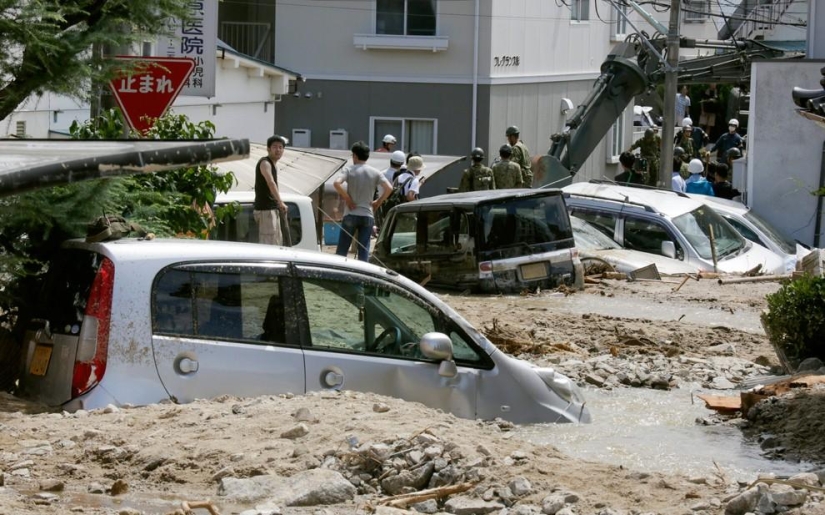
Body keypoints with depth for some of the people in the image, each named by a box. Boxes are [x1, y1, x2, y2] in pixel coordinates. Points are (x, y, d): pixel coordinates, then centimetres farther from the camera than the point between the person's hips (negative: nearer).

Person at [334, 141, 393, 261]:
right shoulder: (375, 173, 3)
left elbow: (337, 183, -20)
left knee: (342, 250, 5)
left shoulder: (349, 170, -3)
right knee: (364, 251, 4)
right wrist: (378, 202, 4)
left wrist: (347, 198, -9)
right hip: (368, 215, 2)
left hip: (351, 215, -2)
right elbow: (389, 188, -8)